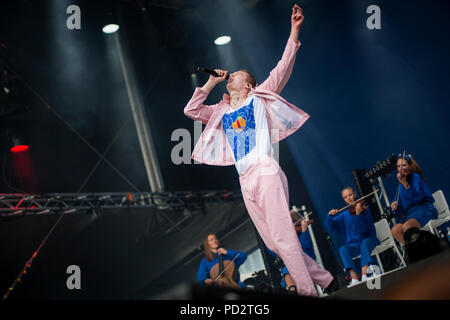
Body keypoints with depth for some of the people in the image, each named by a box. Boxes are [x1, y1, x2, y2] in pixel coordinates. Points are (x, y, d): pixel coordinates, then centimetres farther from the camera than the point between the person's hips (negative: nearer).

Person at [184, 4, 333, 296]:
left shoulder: (258, 98, 11)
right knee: (273, 243, 4)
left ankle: (307, 291, -13)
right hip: (245, 181, 6)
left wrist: (294, 32, -6)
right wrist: (210, 83, 20)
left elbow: (282, 69, 2)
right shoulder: (222, 112, 24)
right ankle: (322, 277, 14)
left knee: (282, 236, -15)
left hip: (265, 172, -6)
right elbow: (190, 110, 22)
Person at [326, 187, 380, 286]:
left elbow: (364, 228, -14)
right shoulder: (345, 215, 10)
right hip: (353, 244, 3)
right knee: (342, 250, -27)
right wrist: (330, 215, -12)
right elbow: (329, 226, 7)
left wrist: (358, 214, -29)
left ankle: (364, 275, -45)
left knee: (364, 243, -37)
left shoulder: (364, 208, -1)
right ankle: (354, 279, -36)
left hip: (368, 238, -3)